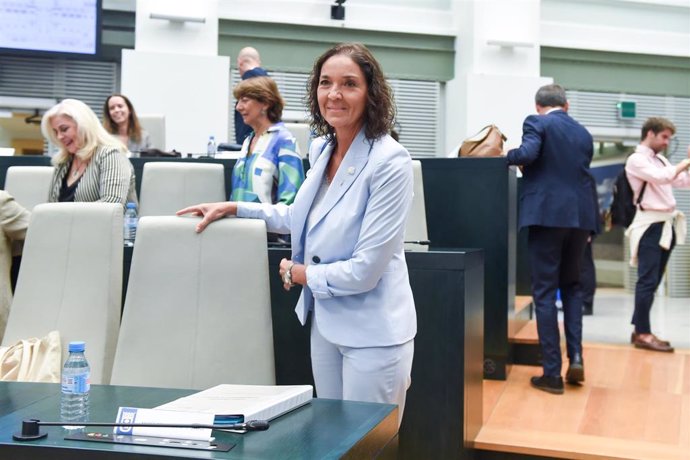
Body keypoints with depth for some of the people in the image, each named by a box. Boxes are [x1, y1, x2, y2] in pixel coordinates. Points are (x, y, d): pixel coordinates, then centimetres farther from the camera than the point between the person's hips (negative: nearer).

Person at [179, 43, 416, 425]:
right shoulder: (321, 148, 4)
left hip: (372, 333, -7)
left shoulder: (389, 161, -21)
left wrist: (299, 273, -7)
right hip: (324, 321, 8)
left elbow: (364, 271, -23)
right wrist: (233, 208, 18)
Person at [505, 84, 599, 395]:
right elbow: (580, 171, 19)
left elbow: (528, 154, -18)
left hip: (547, 214, -5)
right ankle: (576, 356, 7)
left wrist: (507, 157, 2)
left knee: (545, 291, 0)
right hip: (581, 215, 5)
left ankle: (552, 373, 2)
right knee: (571, 285, 20)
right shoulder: (583, 133, 16)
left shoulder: (536, 123, -1)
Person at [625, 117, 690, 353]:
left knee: (653, 281, 9)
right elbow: (661, 177, -21)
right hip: (651, 225, -8)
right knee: (648, 280, -10)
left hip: (666, 224, 8)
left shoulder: (660, 159, 18)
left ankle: (640, 331, 14)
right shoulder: (636, 159, -7)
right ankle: (643, 333, -8)